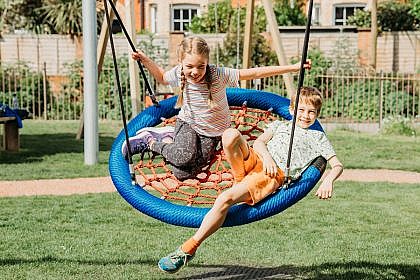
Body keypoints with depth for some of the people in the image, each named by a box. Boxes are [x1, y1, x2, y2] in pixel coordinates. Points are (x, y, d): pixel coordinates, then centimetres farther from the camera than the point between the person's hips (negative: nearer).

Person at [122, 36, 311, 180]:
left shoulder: (218, 75, -24)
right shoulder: (178, 73, -15)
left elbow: (254, 73, -26)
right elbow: (162, 78, 11)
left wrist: (293, 67, -31)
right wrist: (146, 61, -5)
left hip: (211, 132, 0)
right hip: (187, 123, 1)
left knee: (183, 173, -17)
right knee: (185, 157, -33)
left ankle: (168, 138, 11)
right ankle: (150, 141, -5)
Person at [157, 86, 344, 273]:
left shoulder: (317, 137, 23)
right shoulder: (279, 125, 30)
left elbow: (337, 166, 15)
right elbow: (259, 142, 12)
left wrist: (328, 181, -9)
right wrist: (267, 156, -12)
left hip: (276, 175, -4)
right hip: (255, 160, 4)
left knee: (225, 198, -28)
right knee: (231, 134, -28)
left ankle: (188, 249, -24)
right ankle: (240, 181, -11)